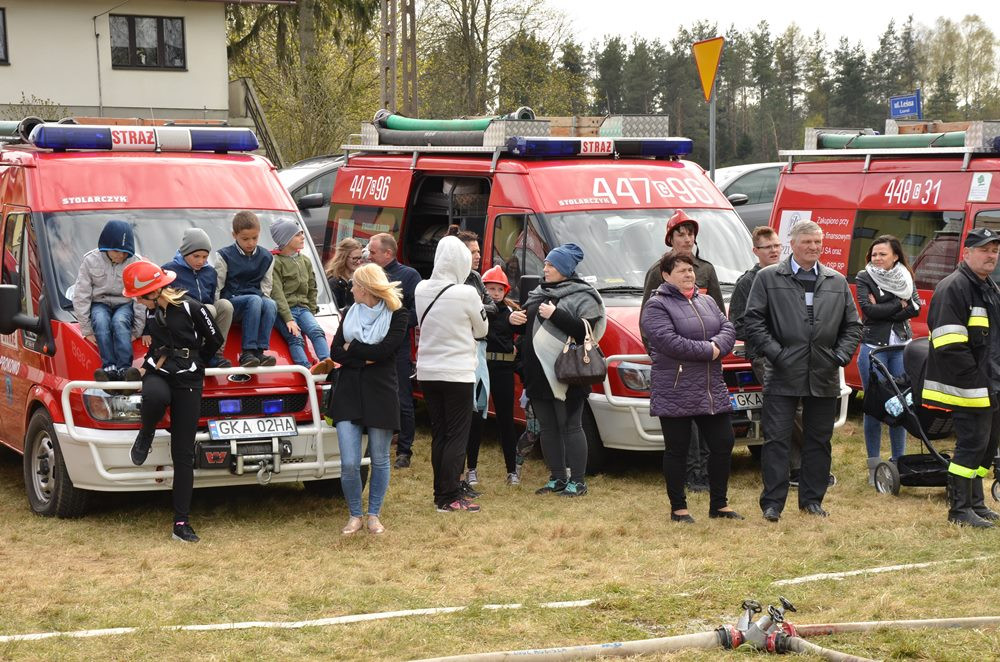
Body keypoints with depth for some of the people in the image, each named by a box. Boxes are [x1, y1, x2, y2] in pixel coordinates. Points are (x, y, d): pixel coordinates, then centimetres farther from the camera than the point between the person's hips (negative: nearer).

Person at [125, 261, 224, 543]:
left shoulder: (190, 308, -10)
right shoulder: (146, 311, 3)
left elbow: (215, 340, 1)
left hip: (188, 383, -2)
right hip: (157, 374, 2)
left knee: (183, 454, -2)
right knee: (155, 396, -39)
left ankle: (182, 522, 0)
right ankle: (145, 436, -5)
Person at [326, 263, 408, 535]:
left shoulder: (397, 314, -2)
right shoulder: (351, 312, 10)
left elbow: (385, 350, -15)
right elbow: (335, 352, 2)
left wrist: (352, 348, -6)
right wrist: (366, 358, -13)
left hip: (380, 394, -2)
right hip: (348, 393, 3)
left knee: (380, 459, 8)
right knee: (349, 463, -5)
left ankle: (374, 515, 22)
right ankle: (355, 515, 12)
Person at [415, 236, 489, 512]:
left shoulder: (421, 290, -2)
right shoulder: (466, 294, -16)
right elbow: (482, 329, -1)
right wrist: (478, 305, 15)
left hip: (427, 372, 6)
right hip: (457, 373, -5)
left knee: (439, 434, 13)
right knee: (457, 436, 0)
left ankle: (441, 492, 18)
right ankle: (450, 498, -3)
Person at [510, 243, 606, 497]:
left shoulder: (581, 296, -5)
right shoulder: (538, 293, 17)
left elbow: (586, 330, -18)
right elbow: (527, 328, 25)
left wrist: (555, 315, -22)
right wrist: (515, 320, 2)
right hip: (538, 374, 7)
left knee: (570, 427, -3)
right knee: (547, 428, 10)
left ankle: (578, 481, 3)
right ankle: (557, 479, 19)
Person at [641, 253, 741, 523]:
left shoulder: (706, 302, 17)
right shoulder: (656, 306, -7)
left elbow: (728, 328, 7)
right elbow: (669, 341, -20)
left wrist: (718, 346, -15)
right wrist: (708, 350, -15)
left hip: (712, 390, 7)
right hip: (675, 394, -7)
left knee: (723, 444, 7)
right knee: (677, 450, 1)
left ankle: (719, 504, 19)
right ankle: (678, 508, 11)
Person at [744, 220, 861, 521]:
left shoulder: (838, 282, 12)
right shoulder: (768, 278, 2)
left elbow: (852, 325, 15)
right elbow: (753, 321, -2)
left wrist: (841, 356, 2)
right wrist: (774, 352, -10)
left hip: (824, 378, 3)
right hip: (783, 375, -3)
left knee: (818, 441, 10)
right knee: (776, 439, -4)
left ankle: (812, 499, 20)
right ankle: (772, 502, 2)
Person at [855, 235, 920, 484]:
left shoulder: (905, 278, 11)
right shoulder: (864, 278, 1)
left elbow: (915, 307, -4)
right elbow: (868, 308, -13)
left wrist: (883, 309, -12)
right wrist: (899, 305, -5)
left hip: (902, 347, 3)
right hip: (873, 347, -3)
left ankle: (898, 461, 12)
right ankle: (874, 467, 3)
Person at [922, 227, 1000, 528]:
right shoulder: (953, 288, -15)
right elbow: (950, 346, -22)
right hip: (970, 389, -10)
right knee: (972, 445, -7)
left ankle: (976, 503, 25)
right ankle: (959, 509, 0)